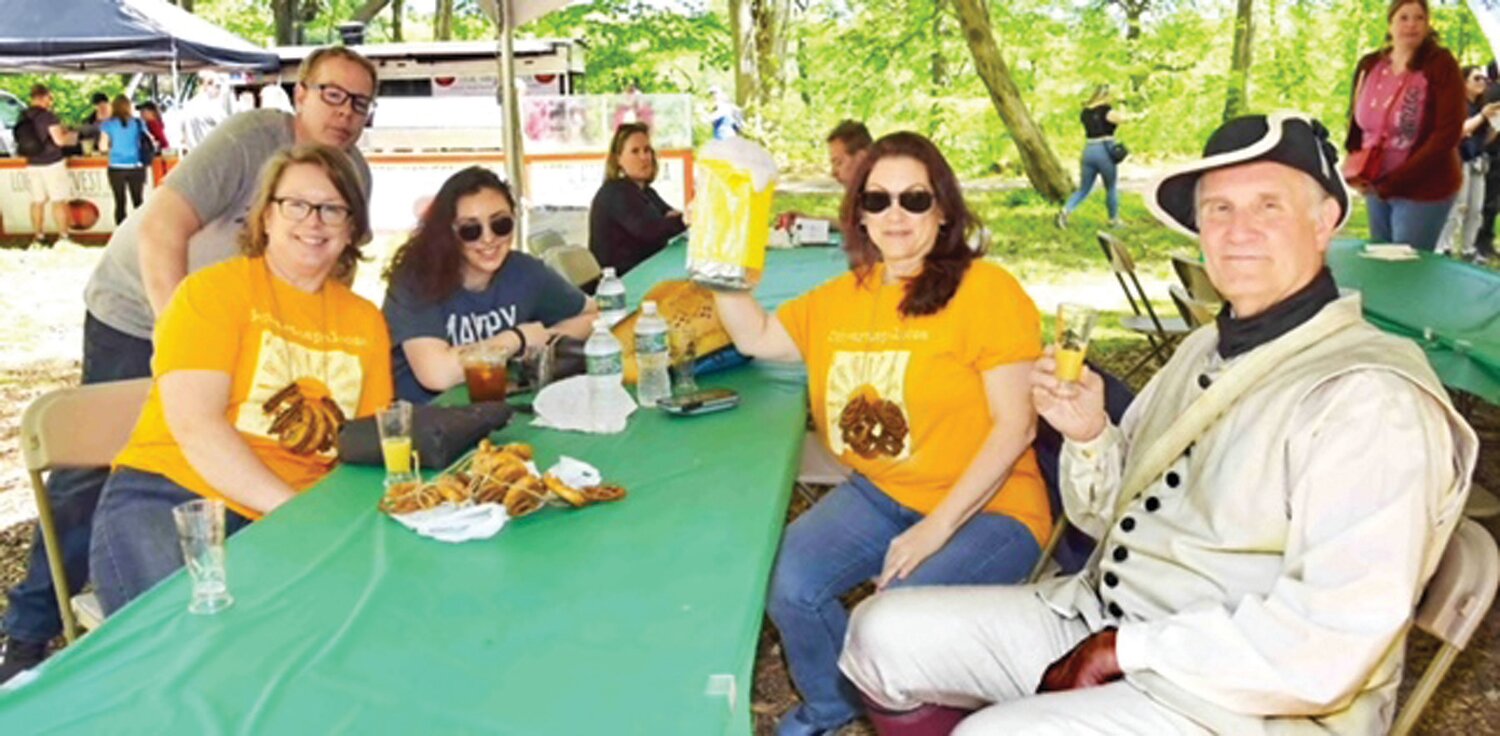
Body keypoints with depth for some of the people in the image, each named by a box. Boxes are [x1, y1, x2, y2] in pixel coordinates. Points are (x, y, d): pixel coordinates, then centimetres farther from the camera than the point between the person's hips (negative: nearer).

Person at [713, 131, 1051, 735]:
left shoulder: (986, 290, -11)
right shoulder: (842, 298, 9)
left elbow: (1015, 425, -14)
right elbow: (755, 338, 21)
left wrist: (935, 528, -19)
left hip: (985, 509, -5)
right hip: (879, 495, 6)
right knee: (787, 584, -17)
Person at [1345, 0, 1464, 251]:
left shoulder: (1441, 66, -12)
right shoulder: (1369, 66, 2)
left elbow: (1447, 133, -18)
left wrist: (1393, 182, -22)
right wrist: (1354, 169, -4)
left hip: (1423, 190, -5)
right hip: (1376, 187, 5)